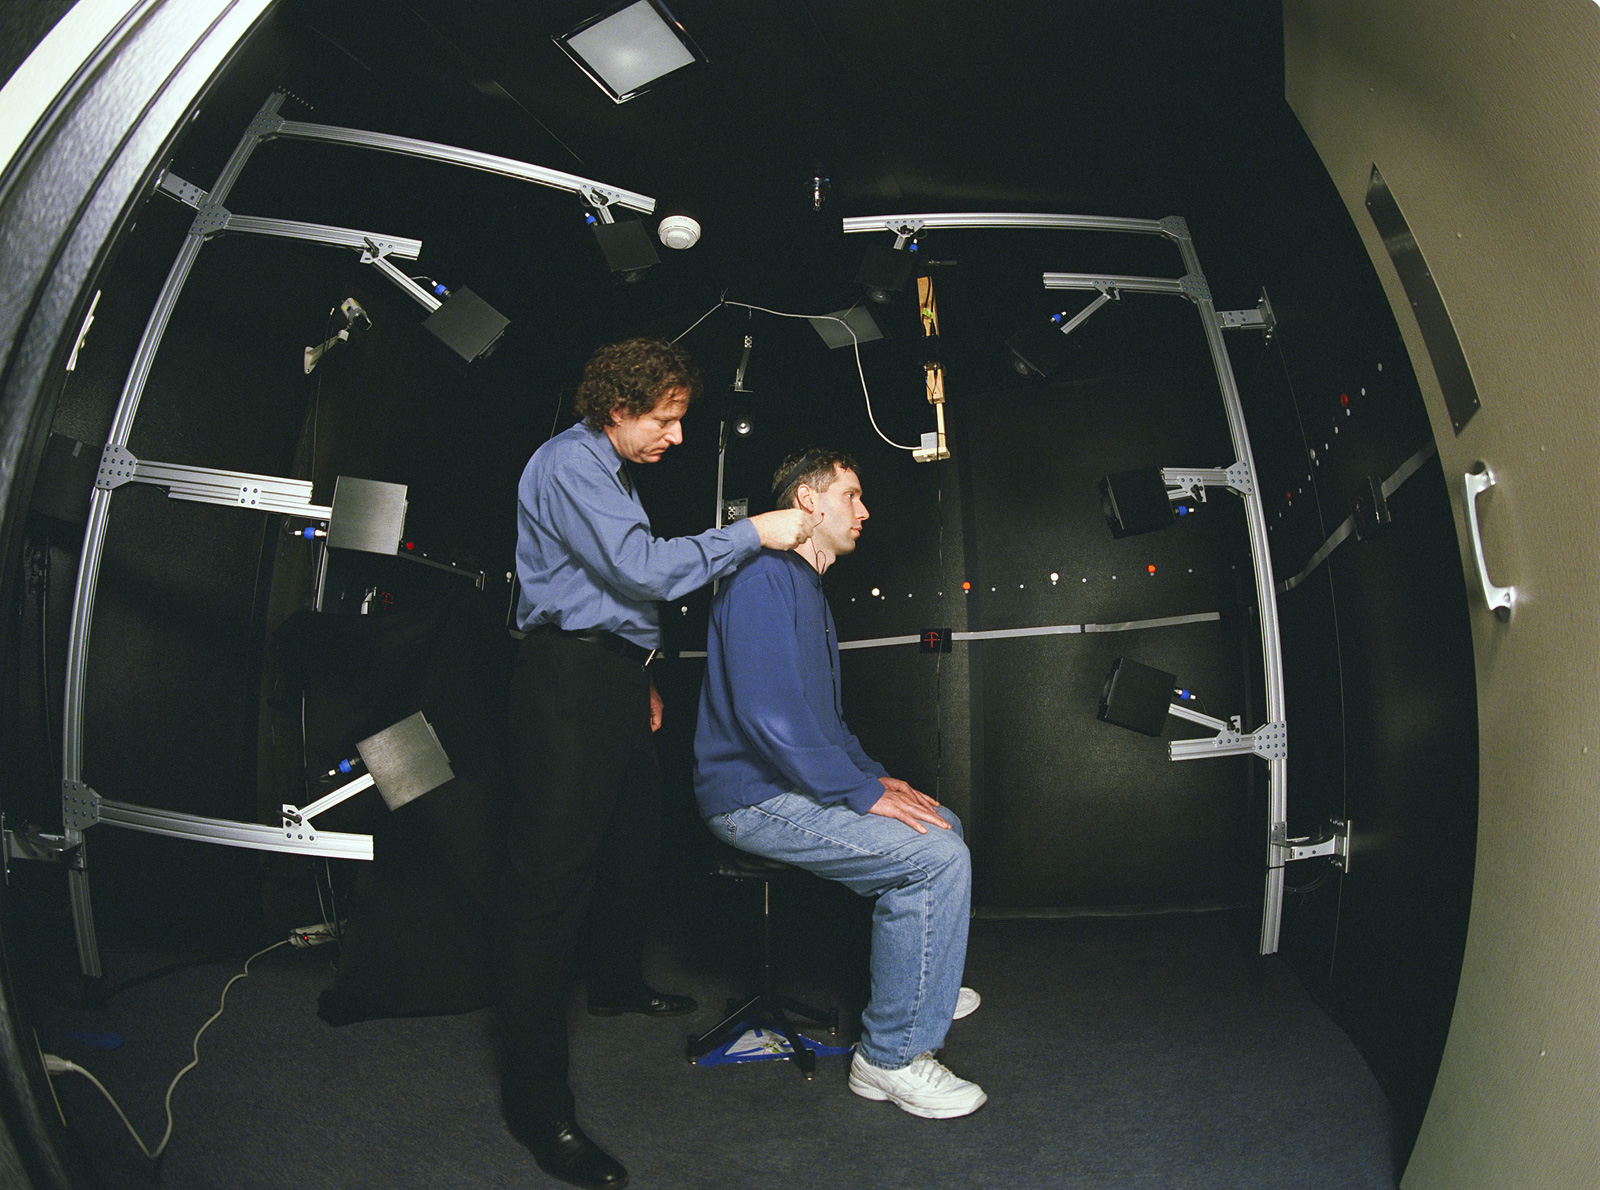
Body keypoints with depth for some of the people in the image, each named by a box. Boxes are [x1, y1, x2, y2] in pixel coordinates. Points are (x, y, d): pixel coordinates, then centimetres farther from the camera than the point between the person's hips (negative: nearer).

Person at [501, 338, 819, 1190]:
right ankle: (536, 1101, -7)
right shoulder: (569, 464, -12)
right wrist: (751, 534, -16)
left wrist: (640, 678, 24)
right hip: (569, 680, -11)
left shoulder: (610, 472, 21)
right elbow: (643, 569, -22)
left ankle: (617, 984, 44)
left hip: (613, 674, 11)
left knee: (632, 838, 21)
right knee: (551, 872, -11)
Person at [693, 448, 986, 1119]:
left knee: (941, 824, 15)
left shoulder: (808, 586, 20)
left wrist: (871, 774, 13)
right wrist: (862, 792, -21)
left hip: (795, 785, 11)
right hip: (754, 798, -11)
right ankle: (892, 1056, -10)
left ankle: (918, 987, 32)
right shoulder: (764, 577, -15)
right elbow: (768, 714, -26)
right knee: (938, 856, -20)